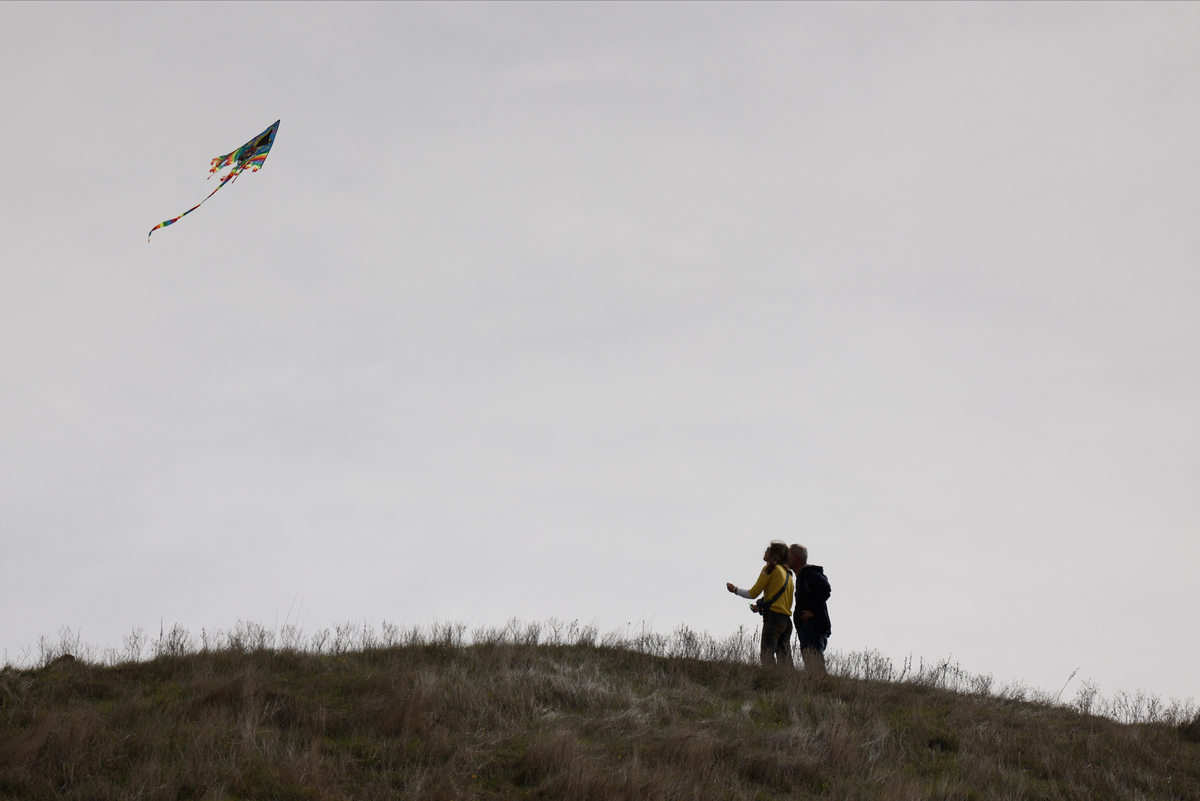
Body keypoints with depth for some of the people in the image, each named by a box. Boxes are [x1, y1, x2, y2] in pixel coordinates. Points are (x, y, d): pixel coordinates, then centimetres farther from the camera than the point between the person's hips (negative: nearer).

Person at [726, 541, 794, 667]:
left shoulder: (770, 569, 0)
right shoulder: (788, 573, 20)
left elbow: (753, 593, 1)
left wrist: (734, 589, 16)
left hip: (773, 616, -8)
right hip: (787, 619, 8)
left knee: (767, 656, -14)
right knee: (784, 662, 5)